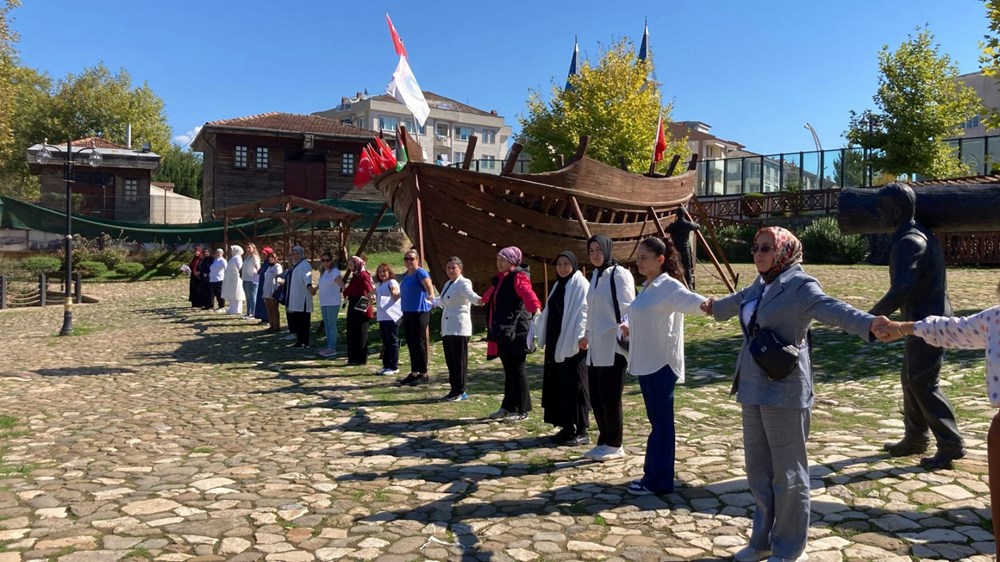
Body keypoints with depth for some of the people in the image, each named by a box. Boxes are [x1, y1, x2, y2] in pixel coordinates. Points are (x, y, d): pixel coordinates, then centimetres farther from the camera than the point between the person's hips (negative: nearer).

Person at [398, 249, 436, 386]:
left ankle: (424, 375, 5)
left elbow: (428, 285, -27)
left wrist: (431, 295, -42)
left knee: (419, 343, -4)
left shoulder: (420, 272, -11)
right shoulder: (405, 275, 14)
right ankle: (414, 373, 21)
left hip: (419, 312, -8)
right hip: (407, 312, 8)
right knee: (411, 344, 12)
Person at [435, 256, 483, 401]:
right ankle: (455, 390, 16)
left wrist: (479, 300, -54)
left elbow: (471, 295, -31)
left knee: (459, 361, -5)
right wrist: (432, 301, 58)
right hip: (447, 328, 9)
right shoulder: (447, 284, 18)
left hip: (459, 328, -9)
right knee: (450, 361, 9)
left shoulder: (463, 283, -9)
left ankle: (461, 391, 2)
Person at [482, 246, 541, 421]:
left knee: (517, 369, -3)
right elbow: (492, 295, 38)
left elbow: (528, 294, -29)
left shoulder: (518, 277, -10)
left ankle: (522, 411, 5)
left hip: (516, 331, -8)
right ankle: (508, 406, 23)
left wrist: (536, 308, -47)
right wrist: (484, 299, 57)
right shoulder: (499, 279, 16)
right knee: (508, 370, 14)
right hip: (502, 331, 8)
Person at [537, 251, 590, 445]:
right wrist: (543, 338, 16)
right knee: (558, 385, 10)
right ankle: (567, 427, 18)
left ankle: (581, 431, 0)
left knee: (574, 385, -5)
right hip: (556, 343, 8)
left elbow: (584, 312, -18)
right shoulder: (558, 285, 18)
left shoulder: (580, 285, -6)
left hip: (573, 344, -8)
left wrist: (582, 336, -30)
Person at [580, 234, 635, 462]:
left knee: (610, 397, -1)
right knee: (596, 397, 11)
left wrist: (622, 336, -20)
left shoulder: (619, 274, -10)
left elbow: (627, 309, -14)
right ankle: (604, 442, 23)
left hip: (613, 348, -8)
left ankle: (614, 445, 12)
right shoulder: (595, 275, 14)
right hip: (595, 348, 8)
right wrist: (587, 334, 22)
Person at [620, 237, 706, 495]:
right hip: (645, 363, 9)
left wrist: (703, 303, -56)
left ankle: (659, 481, 7)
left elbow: (687, 298, -34)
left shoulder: (669, 286, -14)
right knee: (656, 420, 15)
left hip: (662, 363, -9)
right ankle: (653, 473, 25)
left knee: (662, 421, 0)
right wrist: (627, 326, 3)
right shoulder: (648, 287, 14)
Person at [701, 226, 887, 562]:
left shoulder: (800, 286, -12)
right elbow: (739, 300, 34)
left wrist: (868, 323, -49)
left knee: (787, 473, 3)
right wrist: (714, 306, 55)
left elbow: (832, 309, -29)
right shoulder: (759, 286, 12)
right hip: (753, 388, 8)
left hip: (784, 391, -8)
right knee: (758, 471, 16)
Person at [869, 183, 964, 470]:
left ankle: (951, 445, 4)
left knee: (923, 384, -4)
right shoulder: (921, 233, 11)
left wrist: (872, 316, -21)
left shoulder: (907, 242, -21)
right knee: (911, 379, 16)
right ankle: (914, 439, 25)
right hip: (929, 318, 10)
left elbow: (901, 289, -30)